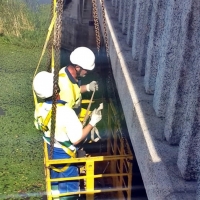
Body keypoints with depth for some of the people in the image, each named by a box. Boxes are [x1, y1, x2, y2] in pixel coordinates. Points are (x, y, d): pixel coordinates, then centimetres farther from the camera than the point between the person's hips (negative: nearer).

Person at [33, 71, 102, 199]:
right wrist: (93, 122, -18)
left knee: (56, 183, 28)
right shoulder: (66, 112, -34)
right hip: (65, 155, -7)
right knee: (69, 188, 15)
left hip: (51, 152, 7)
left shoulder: (39, 109, -12)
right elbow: (76, 139, -28)